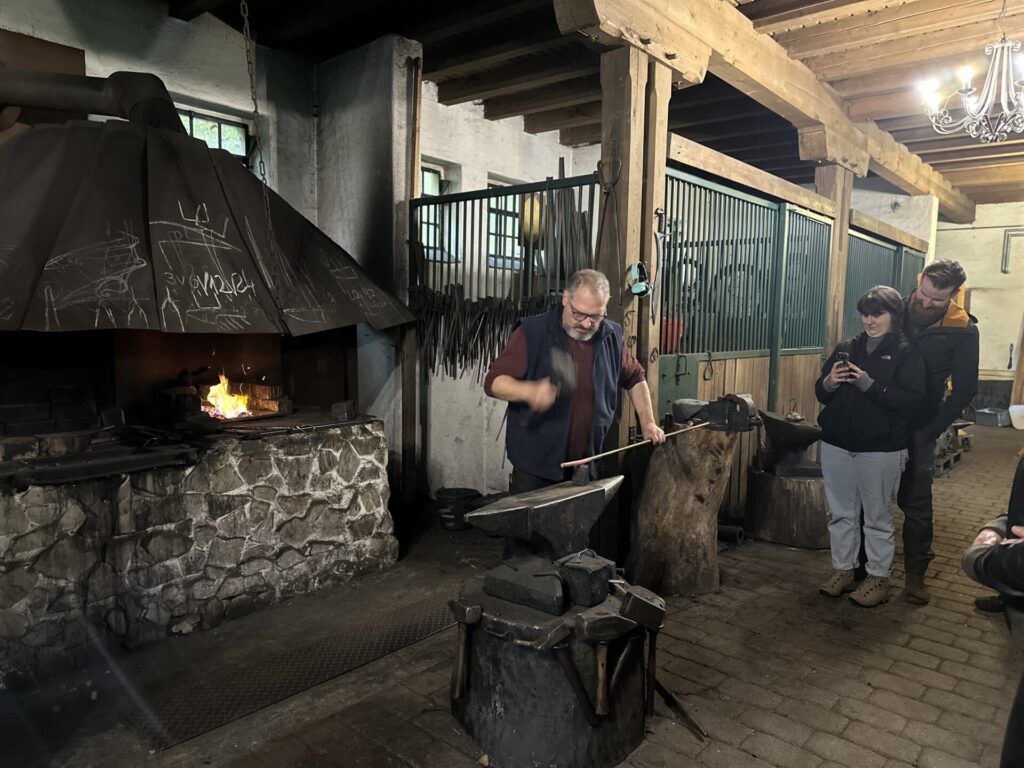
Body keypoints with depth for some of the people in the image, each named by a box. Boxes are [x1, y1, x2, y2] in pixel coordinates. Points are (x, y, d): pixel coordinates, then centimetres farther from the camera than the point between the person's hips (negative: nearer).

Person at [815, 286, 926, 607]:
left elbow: (912, 402, -14)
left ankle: (878, 578, 20)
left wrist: (870, 385, -24)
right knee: (841, 514, 13)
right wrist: (828, 382, -10)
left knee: (878, 518, 6)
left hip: (881, 450, -4)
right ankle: (842, 570, 26)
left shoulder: (907, 354, -2)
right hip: (837, 445, 4)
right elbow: (821, 393, 13)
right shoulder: (847, 348, 10)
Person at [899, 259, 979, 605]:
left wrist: (931, 431, -10)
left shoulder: (962, 330, -8)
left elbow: (964, 389, -5)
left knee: (916, 502, 5)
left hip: (918, 429, -2)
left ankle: (915, 573, 20)